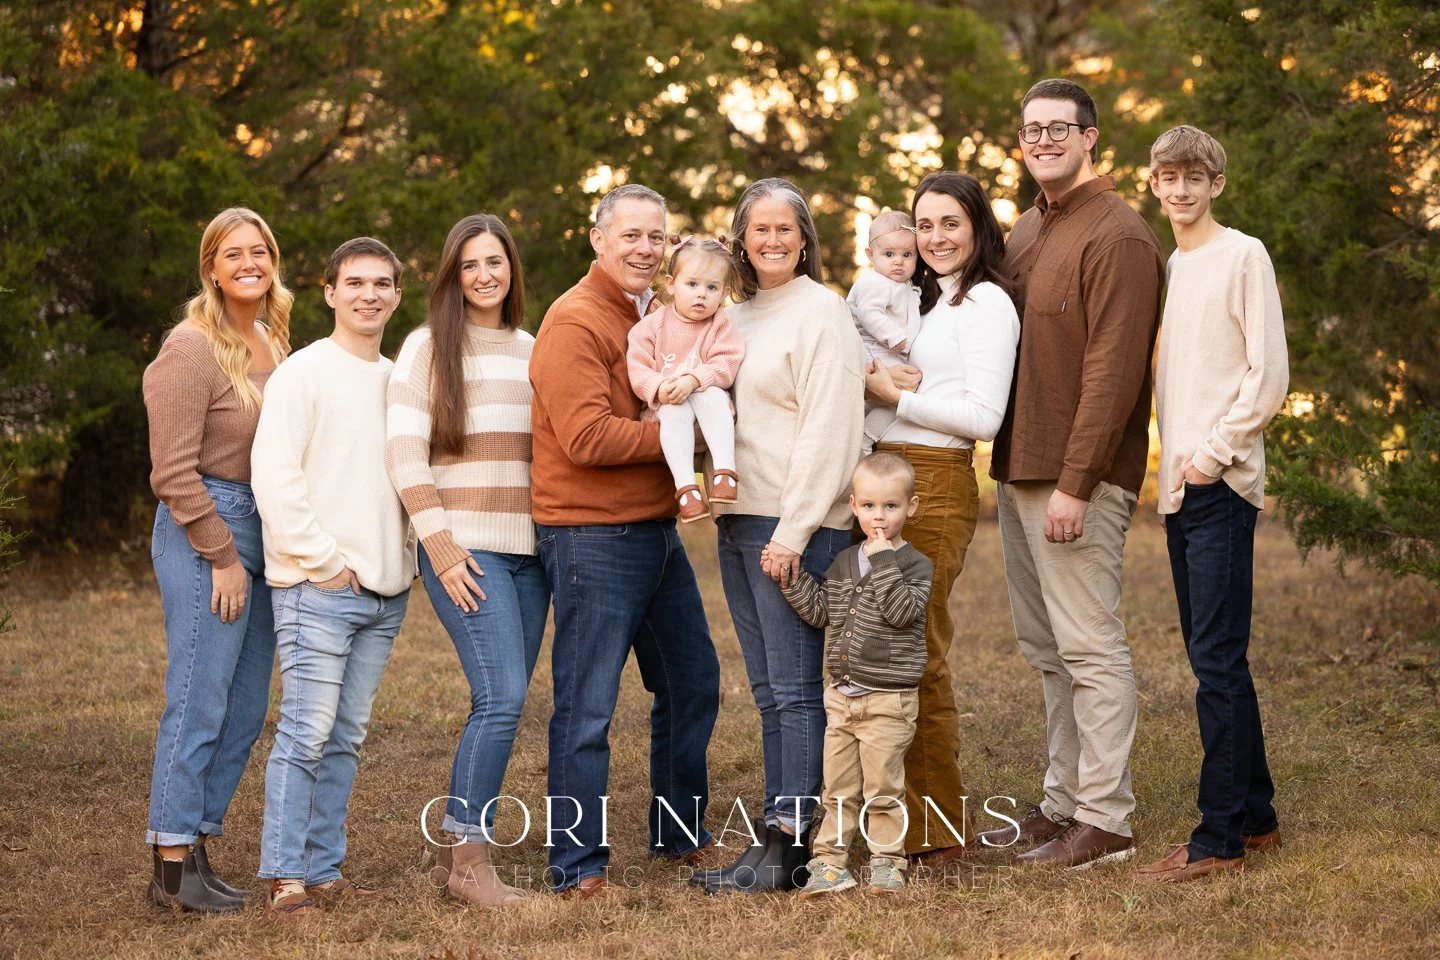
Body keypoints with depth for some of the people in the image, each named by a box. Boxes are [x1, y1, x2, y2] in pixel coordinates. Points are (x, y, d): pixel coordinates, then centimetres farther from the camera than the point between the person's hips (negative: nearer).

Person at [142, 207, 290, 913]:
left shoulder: (273, 343, 13)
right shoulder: (193, 348, -10)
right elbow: (174, 472, -14)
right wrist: (222, 556, -13)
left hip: (260, 534, 8)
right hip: (203, 535, -8)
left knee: (246, 709, 8)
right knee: (199, 702, -6)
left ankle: (196, 849, 17)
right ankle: (172, 868, 0)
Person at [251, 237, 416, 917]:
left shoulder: (399, 381, 15)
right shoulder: (303, 373, -4)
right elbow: (273, 477, -11)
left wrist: (404, 557, 11)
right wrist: (323, 561, -13)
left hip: (386, 591, 6)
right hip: (318, 586, -6)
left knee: (346, 737, 9)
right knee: (307, 730, -10)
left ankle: (324, 868, 15)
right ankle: (286, 878, -5)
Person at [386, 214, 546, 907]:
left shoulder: (529, 351, 14)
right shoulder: (429, 346, -2)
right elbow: (403, 454, -8)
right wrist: (441, 546, -14)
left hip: (527, 550, 6)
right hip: (464, 549, -5)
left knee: (499, 706, 4)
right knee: (502, 698, -16)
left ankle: (456, 851, 14)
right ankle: (470, 858, -6)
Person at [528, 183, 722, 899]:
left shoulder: (653, 316, 17)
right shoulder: (575, 322, -13)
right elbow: (587, 436, -22)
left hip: (655, 529, 10)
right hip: (593, 536, -10)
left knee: (692, 681, 18)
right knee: (587, 706, -5)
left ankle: (681, 836, 33)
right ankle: (578, 867, 2)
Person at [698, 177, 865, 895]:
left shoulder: (821, 311, -7)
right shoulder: (736, 316, 16)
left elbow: (828, 430, -14)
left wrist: (792, 532, -18)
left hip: (797, 525, -8)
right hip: (738, 519, 8)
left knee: (796, 688, -6)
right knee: (768, 691, 9)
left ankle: (786, 849, -4)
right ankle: (778, 842, 13)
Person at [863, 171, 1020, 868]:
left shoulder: (986, 302, -5)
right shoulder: (921, 298, 22)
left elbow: (982, 416, -13)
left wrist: (894, 394, -10)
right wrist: (875, 384, 1)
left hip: (937, 486, -8)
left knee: (917, 656, -7)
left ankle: (935, 834, 1)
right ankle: (894, 816, 16)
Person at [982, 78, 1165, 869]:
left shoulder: (1116, 235, -11)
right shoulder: (1025, 232, 17)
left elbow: (1113, 371, -18)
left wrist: (1075, 483, -21)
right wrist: (1014, 465, 13)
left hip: (1078, 480, -9)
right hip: (1020, 474, 9)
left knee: (1088, 647, -6)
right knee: (1044, 647, 13)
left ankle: (1105, 821, -1)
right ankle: (1063, 800, 21)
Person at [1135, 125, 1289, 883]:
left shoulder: (1243, 257, -5)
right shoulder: (1168, 265, 16)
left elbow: (1270, 376, -10)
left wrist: (1215, 451, -13)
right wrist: (1174, 459, 10)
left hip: (1222, 486, -8)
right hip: (1180, 486, 8)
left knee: (1217, 657, -9)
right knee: (1213, 655, 12)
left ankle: (1220, 836, -6)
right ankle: (1255, 815, 21)